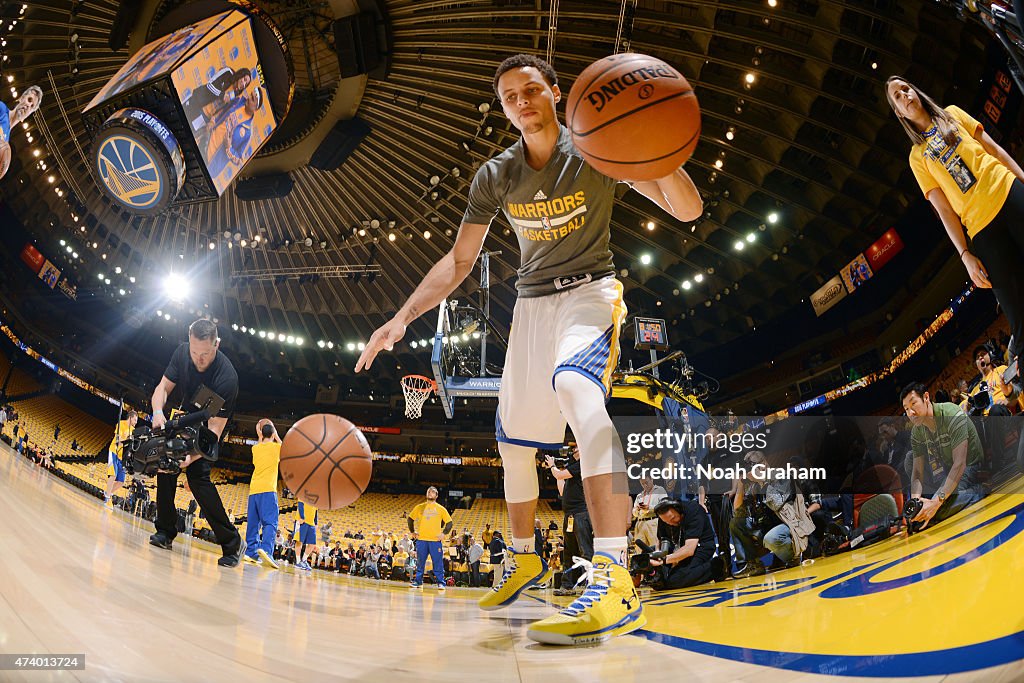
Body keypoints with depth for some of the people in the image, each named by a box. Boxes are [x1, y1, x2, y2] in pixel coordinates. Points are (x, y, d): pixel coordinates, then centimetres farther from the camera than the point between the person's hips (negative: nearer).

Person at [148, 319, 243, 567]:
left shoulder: (226, 377, -36)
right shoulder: (182, 352, -18)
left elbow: (215, 428, -35)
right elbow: (163, 387, -10)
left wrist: (193, 455, -50)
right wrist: (158, 412, -32)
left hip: (210, 427, -6)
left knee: (198, 476, -21)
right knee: (165, 466, -8)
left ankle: (232, 542, -13)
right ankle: (165, 532, 7)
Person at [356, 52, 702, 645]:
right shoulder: (496, 176, 1)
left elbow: (688, 210, -15)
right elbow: (459, 261, 4)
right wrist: (403, 317, -8)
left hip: (591, 289, -5)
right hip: (532, 302, 5)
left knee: (574, 385, -37)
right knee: (513, 440, 7)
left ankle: (617, 583, -45)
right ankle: (525, 560, 32)